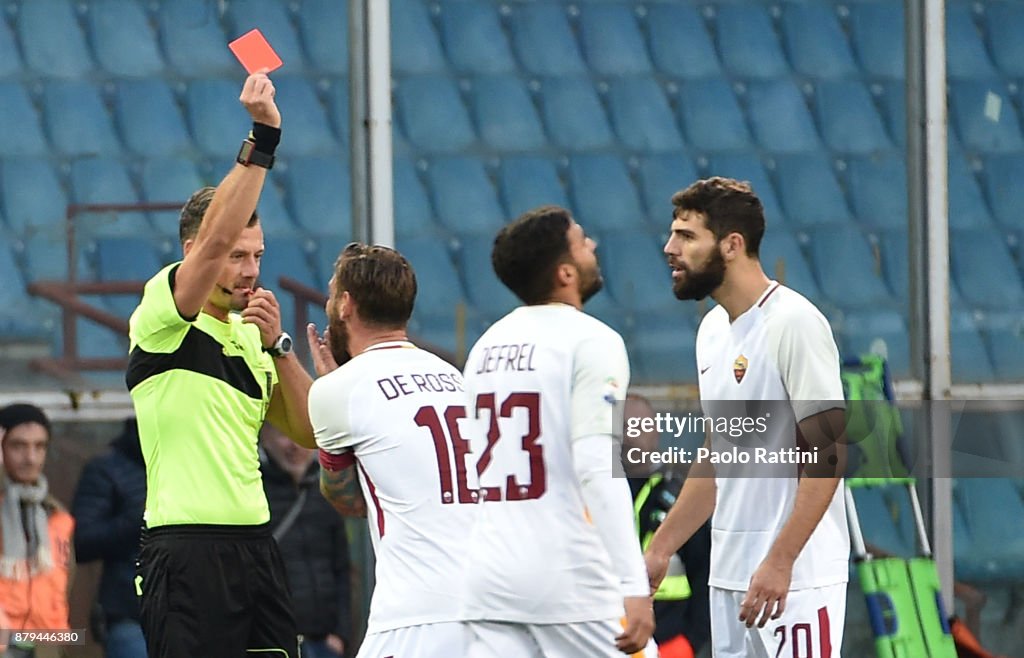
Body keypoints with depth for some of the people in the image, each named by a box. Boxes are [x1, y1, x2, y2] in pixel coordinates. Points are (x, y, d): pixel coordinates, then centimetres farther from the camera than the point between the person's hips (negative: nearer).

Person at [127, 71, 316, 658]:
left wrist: (277, 343, 2)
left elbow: (309, 432, 14)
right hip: (188, 548, -8)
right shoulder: (162, 319, -3)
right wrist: (262, 138, -24)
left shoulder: (249, 336, 19)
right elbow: (215, 237, -21)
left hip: (255, 543, 8)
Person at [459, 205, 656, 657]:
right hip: (571, 581, -6)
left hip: (490, 580, 6)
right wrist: (634, 587, -22)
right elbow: (598, 468, -18)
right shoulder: (591, 341, -8)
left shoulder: (487, 345, 15)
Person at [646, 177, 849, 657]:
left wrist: (780, 562, -22)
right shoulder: (713, 329, 14)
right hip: (729, 576, 9)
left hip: (795, 577, -9)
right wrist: (660, 548, 19)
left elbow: (827, 454, -18)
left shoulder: (794, 323, -14)